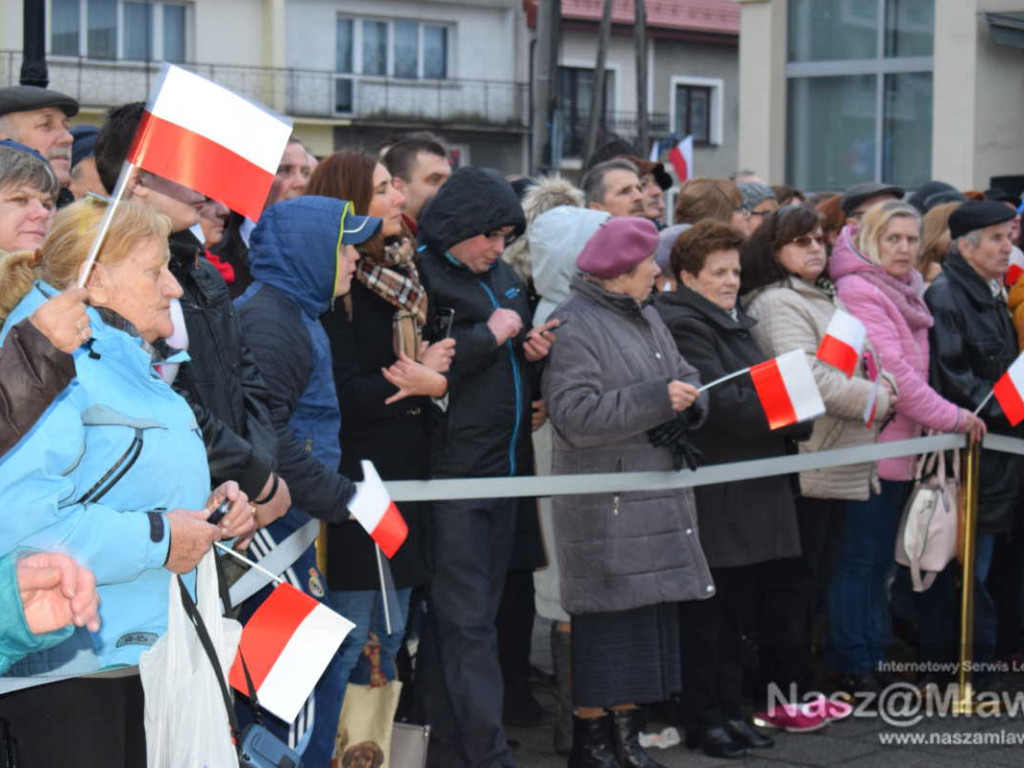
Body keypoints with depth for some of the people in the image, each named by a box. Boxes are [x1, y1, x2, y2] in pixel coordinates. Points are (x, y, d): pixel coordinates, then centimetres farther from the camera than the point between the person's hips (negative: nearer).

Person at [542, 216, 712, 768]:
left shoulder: (645, 317, 17)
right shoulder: (574, 326, -12)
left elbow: (684, 374, 23)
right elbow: (574, 413, -20)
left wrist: (688, 401, -1)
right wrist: (656, 398, -20)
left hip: (658, 503, 9)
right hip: (606, 509, -9)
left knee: (650, 618, 10)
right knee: (609, 622, -5)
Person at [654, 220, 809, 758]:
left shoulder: (734, 323, 19)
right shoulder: (683, 325, -12)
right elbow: (719, 400, -21)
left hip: (751, 494, 9)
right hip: (713, 497, -9)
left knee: (739, 609, 13)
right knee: (707, 613, -1)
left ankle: (729, 710, 21)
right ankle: (702, 719, 7)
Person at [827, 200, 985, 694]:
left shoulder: (906, 291, 15)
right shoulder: (859, 291, -13)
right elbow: (893, 371, -18)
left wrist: (943, 419, 9)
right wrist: (952, 418, -14)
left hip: (901, 442, 9)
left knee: (879, 559, 15)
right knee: (858, 557, -2)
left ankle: (875, 656, 22)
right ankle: (851, 664, 4)